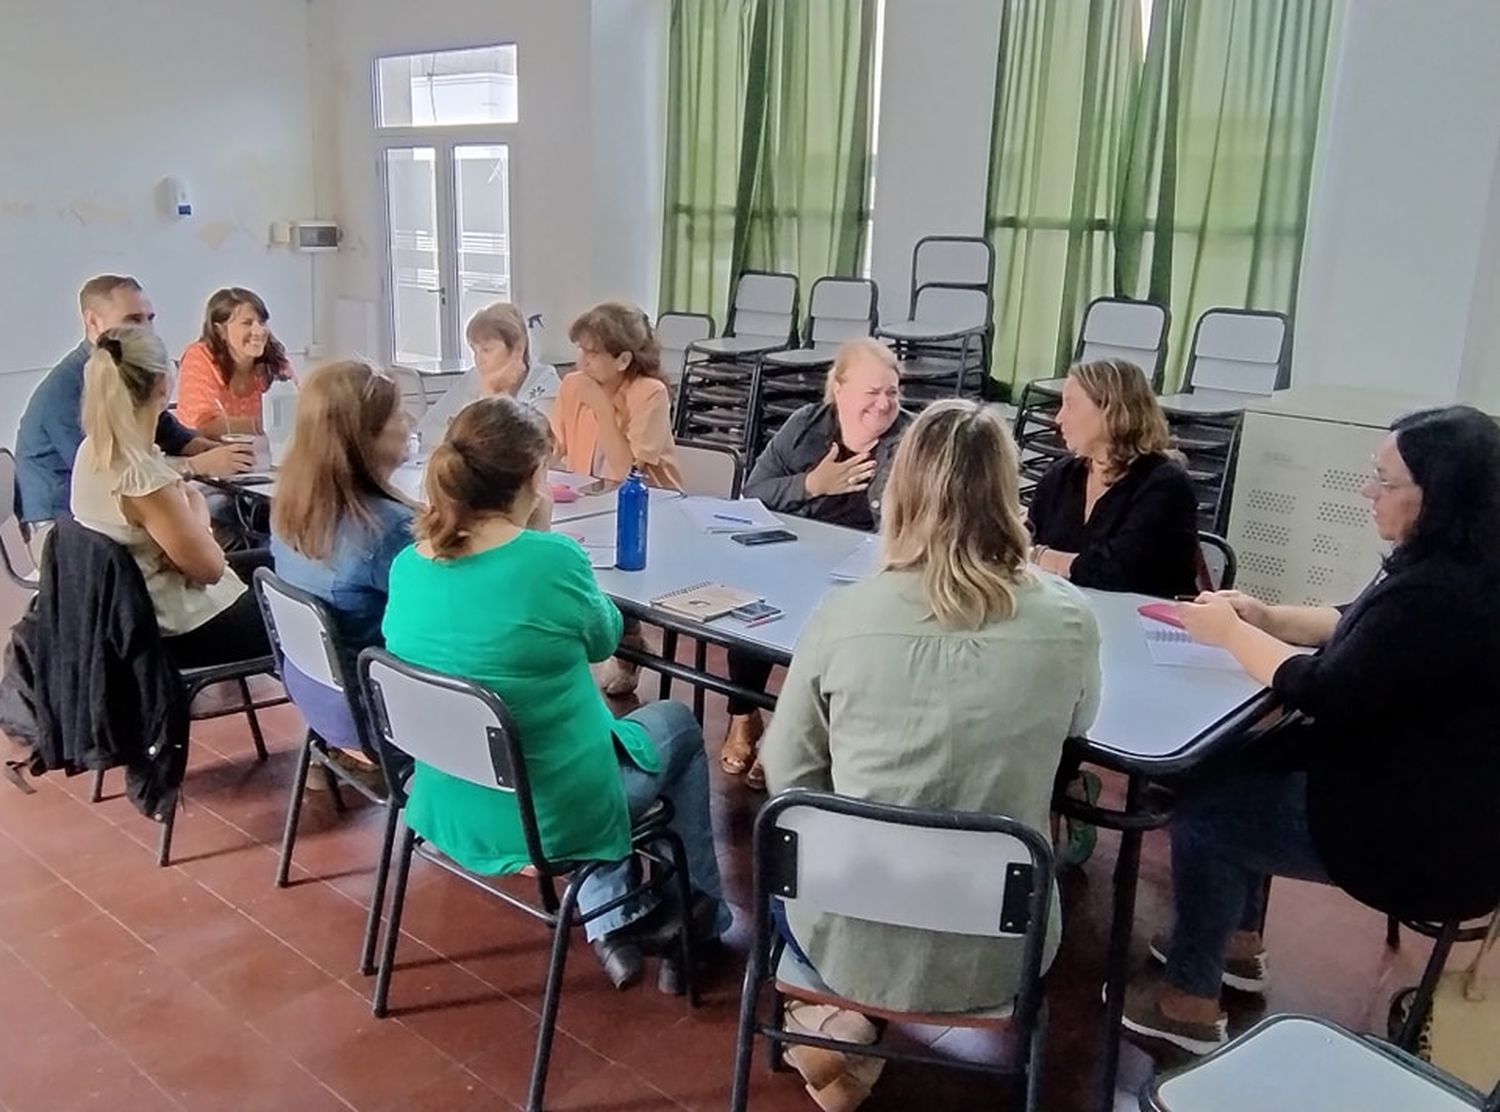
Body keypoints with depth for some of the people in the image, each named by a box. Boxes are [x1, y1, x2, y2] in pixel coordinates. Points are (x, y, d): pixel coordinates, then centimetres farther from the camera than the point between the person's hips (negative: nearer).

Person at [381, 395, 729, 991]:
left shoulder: (408, 566, -6)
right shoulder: (552, 558, -24)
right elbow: (603, 638, -4)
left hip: (448, 810, 6)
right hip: (547, 819, -6)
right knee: (679, 725, 23)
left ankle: (613, 918, 31)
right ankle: (699, 916, 37)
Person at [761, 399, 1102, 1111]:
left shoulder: (843, 615, -16)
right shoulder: (1068, 623, -14)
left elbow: (787, 775, -2)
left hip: (850, 941, -1)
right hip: (994, 955, 2)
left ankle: (837, 1019, 10)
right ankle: (864, 1028, 22)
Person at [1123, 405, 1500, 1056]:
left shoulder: (1441, 595, -30)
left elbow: (1325, 695, -24)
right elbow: (1361, 628, 16)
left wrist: (1229, 633, -10)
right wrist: (1264, 617, 2)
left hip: (1429, 837, -10)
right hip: (1425, 793, 10)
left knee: (1202, 810, -2)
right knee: (1237, 763, 18)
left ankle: (1190, 1002, 13)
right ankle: (1237, 942, 30)